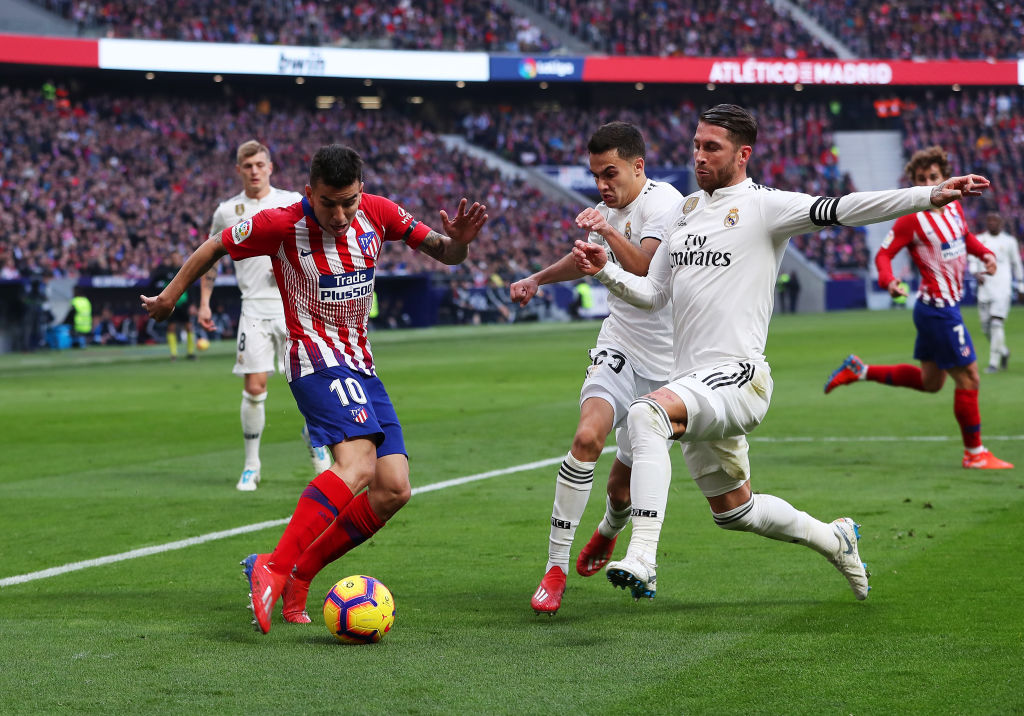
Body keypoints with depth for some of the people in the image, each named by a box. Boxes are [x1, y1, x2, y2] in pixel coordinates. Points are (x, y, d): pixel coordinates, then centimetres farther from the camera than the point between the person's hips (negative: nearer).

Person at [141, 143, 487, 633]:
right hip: (317, 360, -6)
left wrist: (457, 242, -14)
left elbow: (441, 252, 10)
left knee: (393, 490, -5)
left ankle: (298, 578, 1)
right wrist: (169, 298, 14)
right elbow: (215, 247, 3)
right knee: (356, 464, -31)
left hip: (361, 367, 7)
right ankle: (273, 568, -38)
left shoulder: (377, 213, 0)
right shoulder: (283, 225, -12)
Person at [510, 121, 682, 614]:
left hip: (667, 364, -4)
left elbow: (649, 272, -29)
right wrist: (538, 279, 27)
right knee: (588, 435, -26)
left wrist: (608, 231, -32)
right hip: (620, 347, 4)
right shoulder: (609, 210, 8)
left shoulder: (662, 202, -14)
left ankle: (608, 531, 44)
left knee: (623, 487, 4)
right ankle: (555, 569, -22)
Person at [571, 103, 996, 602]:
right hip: (690, 382, 8)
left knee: (646, 414, -35)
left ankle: (641, 561, -41)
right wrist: (605, 271, 4)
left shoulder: (764, 206, -5)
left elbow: (844, 209, -16)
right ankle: (833, 539, 43)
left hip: (738, 377, -8)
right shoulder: (686, 210, 16)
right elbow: (652, 293, 22)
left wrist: (931, 195, -28)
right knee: (732, 510, 18)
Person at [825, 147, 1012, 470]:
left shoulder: (954, 207, 4)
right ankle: (974, 453, 10)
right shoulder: (912, 219, -17)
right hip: (938, 308, -9)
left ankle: (858, 370, 30)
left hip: (946, 306, 9)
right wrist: (888, 281, -32)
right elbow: (883, 254, -13)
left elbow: (966, 236, 23)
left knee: (930, 381, 22)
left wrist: (985, 253, 4)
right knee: (968, 379, -3)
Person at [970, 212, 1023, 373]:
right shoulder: (979, 240, 9)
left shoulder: (1009, 241, 7)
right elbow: (972, 260, -1)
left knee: (997, 324, -15)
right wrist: (976, 273, -21)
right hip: (984, 289, 3)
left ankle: (993, 362, -15)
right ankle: (1003, 352, 31)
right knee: (987, 327, 5)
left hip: (1002, 289, -3)